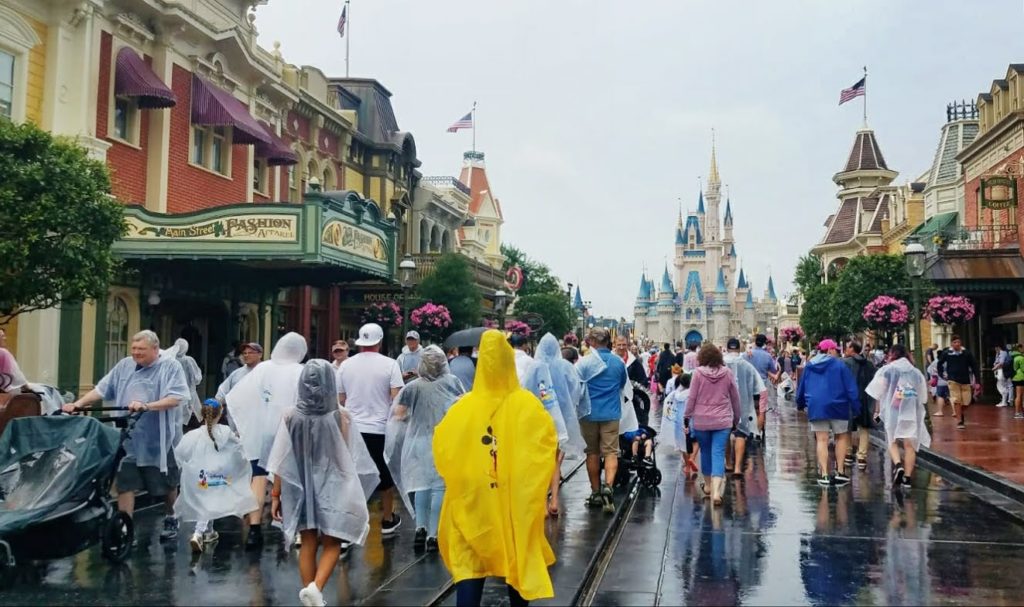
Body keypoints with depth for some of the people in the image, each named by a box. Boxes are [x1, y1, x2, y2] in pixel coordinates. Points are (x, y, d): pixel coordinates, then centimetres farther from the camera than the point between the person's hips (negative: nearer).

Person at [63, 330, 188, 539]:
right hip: (129, 439, 4)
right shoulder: (124, 365, 10)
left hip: (160, 439, -4)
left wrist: (147, 406, -27)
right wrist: (77, 404, 1)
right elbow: (101, 389, 11)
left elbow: (176, 398, -16)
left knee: (168, 484, 11)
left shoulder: (170, 366, -6)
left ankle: (170, 521, 32)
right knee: (125, 483, 0)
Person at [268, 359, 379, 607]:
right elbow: (351, 458, -5)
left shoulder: (290, 417, -9)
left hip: (301, 488, 2)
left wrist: (275, 495, 3)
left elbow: (281, 462, -6)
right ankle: (316, 587, -12)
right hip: (333, 487, -2)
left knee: (308, 544, 14)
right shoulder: (341, 417, -12)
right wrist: (355, 492, 8)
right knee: (332, 544, 9)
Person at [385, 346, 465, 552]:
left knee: (421, 483, 16)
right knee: (440, 486, 3)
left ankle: (420, 528, 9)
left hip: (419, 440, 1)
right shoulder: (453, 382, -1)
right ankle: (433, 534, 2)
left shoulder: (413, 387, -3)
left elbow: (398, 414, -2)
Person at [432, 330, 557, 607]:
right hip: (517, 500, 1)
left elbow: (442, 447, -1)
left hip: (472, 501, 0)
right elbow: (545, 444, -6)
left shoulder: (464, 406, -8)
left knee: (469, 564, 5)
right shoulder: (527, 404, -10)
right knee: (518, 560, 17)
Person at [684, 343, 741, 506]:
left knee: (705, 452, 16)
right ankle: (716, 491, -14)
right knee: (718, 454, -2)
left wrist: (687, 416, 5)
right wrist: (737, 417, 19)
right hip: (722, 420, 1)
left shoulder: (698, 372, -7)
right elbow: (735, 397, 7)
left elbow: (692, 397, -6)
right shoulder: (727, 372, 0)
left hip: (701, 420, 0)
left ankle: (707, 485, 31)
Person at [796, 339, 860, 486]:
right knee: (842, 437, 14)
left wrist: (800, 404, 29)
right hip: (837, 407, -3)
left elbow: (802, 387, 16)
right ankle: (840, 472, 12)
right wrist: (856, 407, -3)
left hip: (815, 407, 3)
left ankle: (824, 474, -3)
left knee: (822, 440, 2)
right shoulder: (839, 365, -4)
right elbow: (850, 388, -7)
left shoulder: (809, 366, 9)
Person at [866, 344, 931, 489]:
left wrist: (877, 410, 8)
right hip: (912, 412, 2)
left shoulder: (887, 370, -2)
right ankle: (907, 477, 5)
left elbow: (877, 393, -2)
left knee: (892, 441, 9)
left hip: (893, 410, -2)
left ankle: (898, 465, -17)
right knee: (910, 444, 7)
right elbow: (922, 396, 13)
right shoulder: (916, 373, 8)